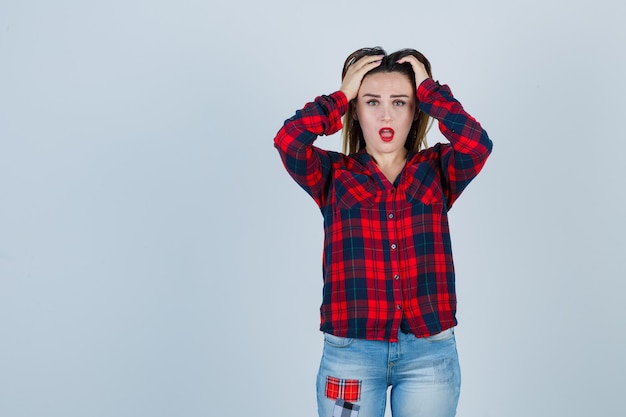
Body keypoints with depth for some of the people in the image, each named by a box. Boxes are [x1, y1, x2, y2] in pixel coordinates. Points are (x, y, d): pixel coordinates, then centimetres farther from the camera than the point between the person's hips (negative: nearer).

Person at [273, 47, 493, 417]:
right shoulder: (334, 175, 4)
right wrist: (341, 96, -2)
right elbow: (288, 141, -14)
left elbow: (478, 144, -13)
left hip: (430, 352, 1)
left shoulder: (437, 170, 7)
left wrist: (428, 88, -2)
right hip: (351, 351, -1)